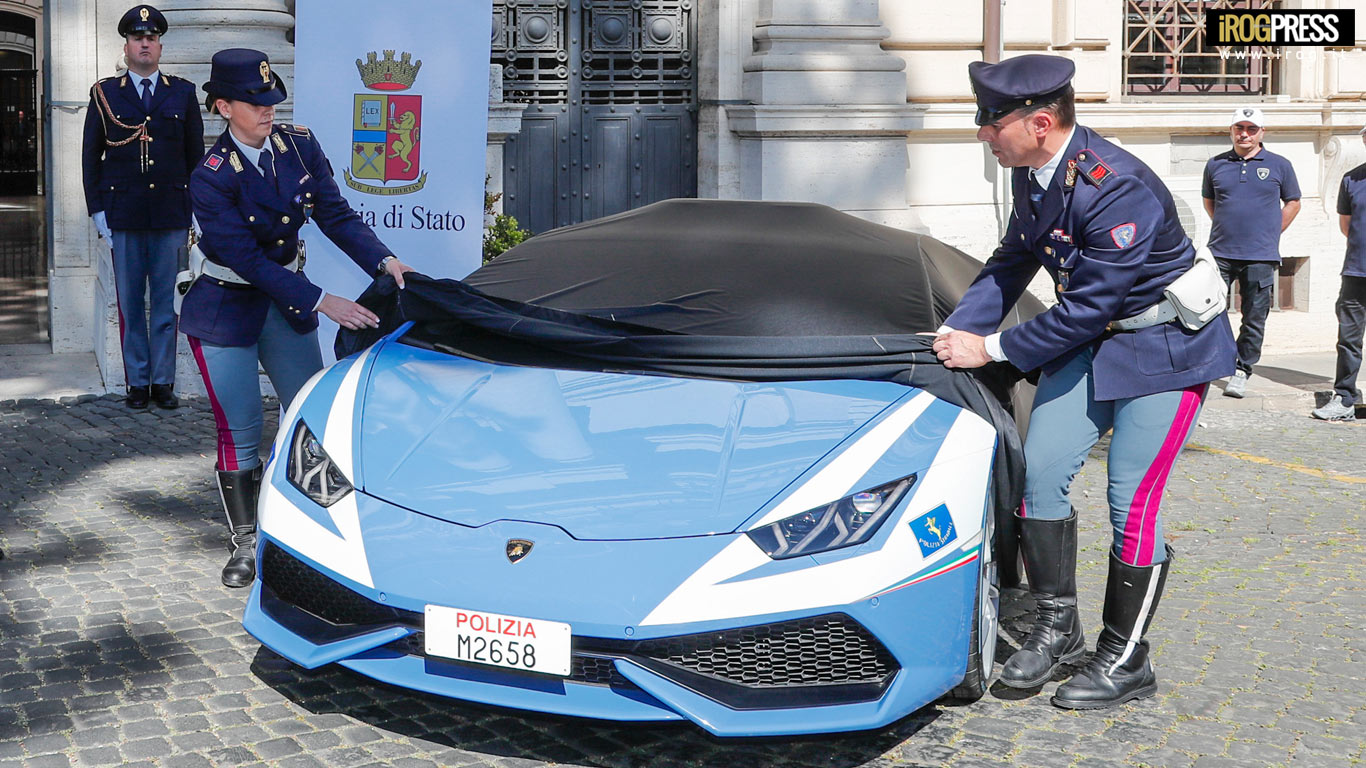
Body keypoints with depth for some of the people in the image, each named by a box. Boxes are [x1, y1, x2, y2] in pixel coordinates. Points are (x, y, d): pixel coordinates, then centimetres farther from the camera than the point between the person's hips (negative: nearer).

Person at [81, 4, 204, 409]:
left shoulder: (183, 93, 9)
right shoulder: (105, 94, 7)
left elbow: (195, 154, 10)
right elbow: (90, 155, 9)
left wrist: (194, 209, 4)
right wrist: (97, 209, 2)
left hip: (172, 214, 0)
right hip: (123, 216, 0)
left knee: (167, 301, 3)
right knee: (130, 303, 4)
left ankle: (163, 380, 12)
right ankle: (137, 381, 12)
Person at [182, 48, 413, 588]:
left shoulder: (300, 147, -5)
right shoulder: (212, 177, -20)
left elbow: (335, 215, -5)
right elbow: (247, 259, -24)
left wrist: (384, 262, -22)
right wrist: (321, 303, -30)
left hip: (285, 300, 5)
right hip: (225, 310, -5)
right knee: (239, 432, 1)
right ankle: (245, 543, 18)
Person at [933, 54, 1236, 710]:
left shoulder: (1118, 189, -30)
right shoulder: (1033, 175, -3)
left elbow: (1086, 307, -28)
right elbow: (1010, 266, 8)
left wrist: (991, 350, -23)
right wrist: (954, 332, -5)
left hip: (1164, 343, -8)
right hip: (1092, 340, 8)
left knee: (1132, 498, -6)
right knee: (1040, 470, 0)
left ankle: (1125, 660, 8)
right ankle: (1056, 627, 14)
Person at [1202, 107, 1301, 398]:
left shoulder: (1279, 165, 5)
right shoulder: (1216, 164, 8)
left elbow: (1292, 202, 14)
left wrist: (1271, 232, 7)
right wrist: (1226, 227, 13)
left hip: (1261, 256, -1)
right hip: (1220, 253, 1)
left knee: (1254, 318, 3)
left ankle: (1242, 371, 14)